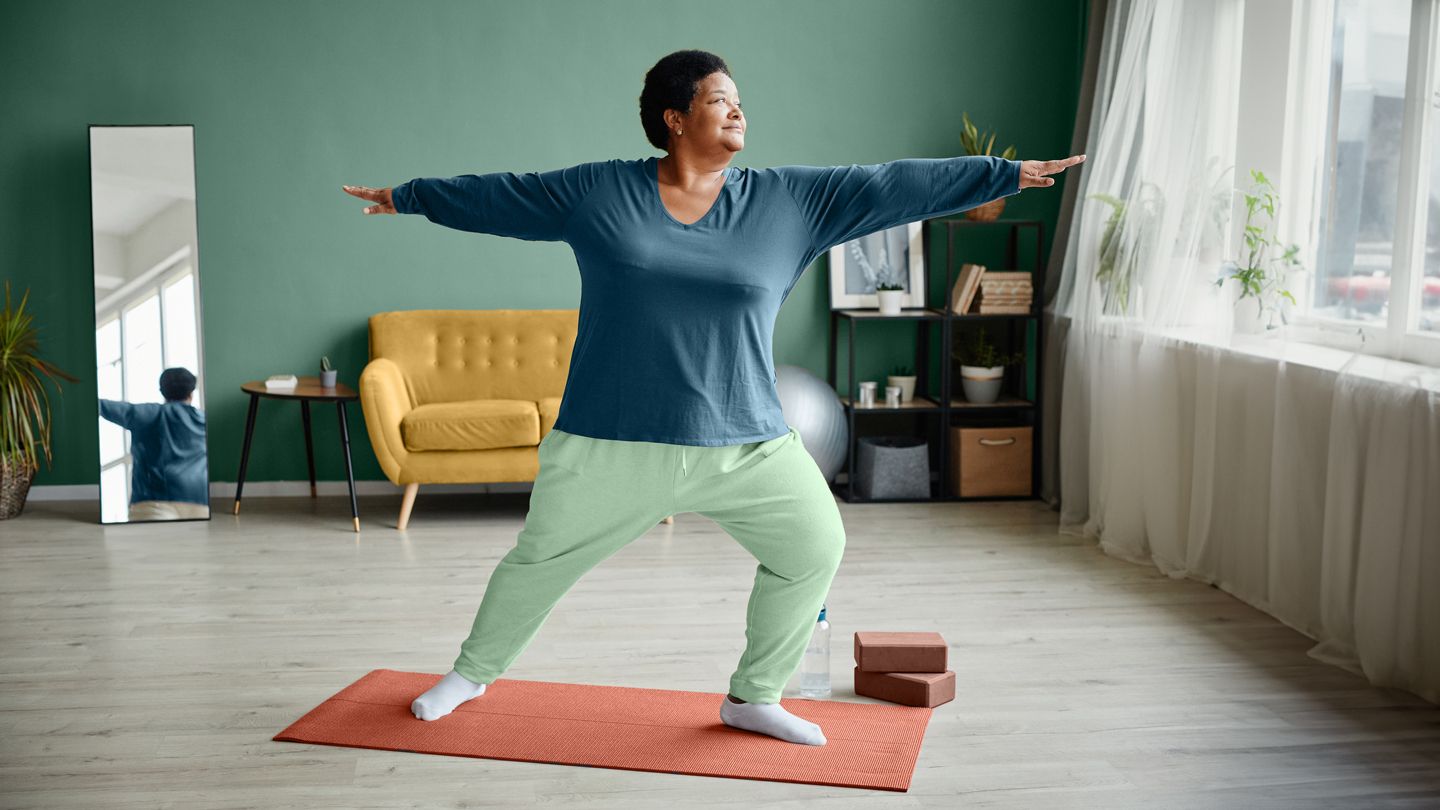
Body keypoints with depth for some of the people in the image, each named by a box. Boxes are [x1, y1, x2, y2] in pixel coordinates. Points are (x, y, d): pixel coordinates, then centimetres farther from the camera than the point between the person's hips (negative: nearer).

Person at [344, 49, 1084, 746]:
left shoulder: (789, 201, 1)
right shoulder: (597, 192, -1)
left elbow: (894, 184, 2)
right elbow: (498, 195, 10)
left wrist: (1009, 174, 3)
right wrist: (407, 196, 18)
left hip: (746, 442, 2)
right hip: (612, 438, -2)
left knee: (814, 547, 1)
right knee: (540, 559, 10)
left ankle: (753, 698, 23)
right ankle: (472, 672, 38)